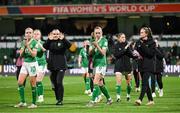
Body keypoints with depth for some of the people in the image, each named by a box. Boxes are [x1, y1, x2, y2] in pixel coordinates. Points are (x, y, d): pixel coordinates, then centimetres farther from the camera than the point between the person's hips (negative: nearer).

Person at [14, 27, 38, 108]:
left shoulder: (34, 42, -7)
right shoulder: (24, 42, 10)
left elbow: (34, 54, -14)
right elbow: (21, 54, 6)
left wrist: (28, 46, -17)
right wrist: (24, 45, -7)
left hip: (32, 64, -6)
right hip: (25, 64, 6)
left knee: (33, 84, -3)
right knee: (20, 82, -3)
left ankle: (34, 103, 4)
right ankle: (23, 102, 5)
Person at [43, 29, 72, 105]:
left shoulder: (62, 42, 1)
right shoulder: (50, 42, 7)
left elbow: (69, 45, -16)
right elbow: (44, 47, -10)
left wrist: (63, 39, -27)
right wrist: (49, 40, -23)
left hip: (61, 65, -4)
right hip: (52, 65, 4)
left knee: (59, 82, -12)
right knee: (54, 83, 9)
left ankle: (60, 100, -7)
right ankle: (57, 99, 22)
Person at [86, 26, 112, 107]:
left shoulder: (104, 41, -5)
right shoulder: (93, 41, 13)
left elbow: (103, 53, -12)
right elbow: (90, 53, 7)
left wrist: (97, 46, -24)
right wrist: (93, 47, -12)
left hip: (101, 64, -7)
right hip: (95, 64, 7)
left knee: (96, 83, -16)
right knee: (100, 84, 12)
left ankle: (93, 101, -17)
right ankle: (109, 99, 25)